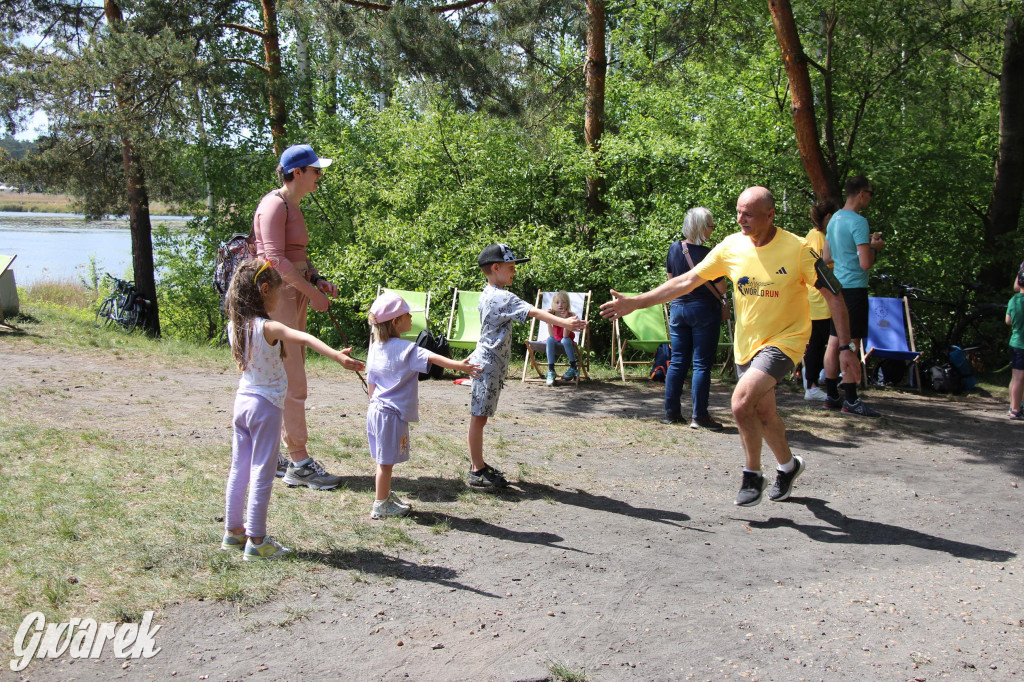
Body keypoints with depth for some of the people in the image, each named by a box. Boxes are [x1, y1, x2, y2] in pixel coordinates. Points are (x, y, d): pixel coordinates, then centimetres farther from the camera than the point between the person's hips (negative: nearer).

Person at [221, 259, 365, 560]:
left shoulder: (234, 326, 3)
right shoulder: (268, 328, -20)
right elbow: (305, 338, -37)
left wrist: (283, 342, 29)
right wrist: (336, 355, -50)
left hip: (243, 399, 7)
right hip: (266, 405, -7)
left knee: (239, 470, 16)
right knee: (262, 473, -1)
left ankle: (233, 530, 26)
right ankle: (256, 541, 4)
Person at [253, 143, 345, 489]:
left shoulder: (292, 205, 18)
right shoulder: (275, 204, -12)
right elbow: (276, 258, -20)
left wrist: (318, 280, 8)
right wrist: (311, 291, -18)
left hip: (294, 295, 10)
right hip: (276, 295, -10)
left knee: (289, 380, 12)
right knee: (292, 381, -8)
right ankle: (298, 463, -4)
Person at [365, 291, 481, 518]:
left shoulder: (375, 346, 7)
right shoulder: (405, 349, -17)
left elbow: (370, 381, 13)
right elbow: (433, 358, -29)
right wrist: (459, 365, -36)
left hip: (376, 409, 8)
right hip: (392, 414, -8)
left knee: (384, 459, 19)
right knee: (386, 461, 2)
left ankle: (386, 496, 31)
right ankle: (381, 506, 11)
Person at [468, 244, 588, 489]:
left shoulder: (487, 294, 13)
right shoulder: (502, 297, -18)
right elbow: (534, 312, -28)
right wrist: (565, 323, -34)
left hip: (486, 360, 10)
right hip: (489, 364, -10)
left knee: (480, 416, 16)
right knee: (479, 416, -3)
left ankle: (477, 463, 25)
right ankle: (478, 471, 2)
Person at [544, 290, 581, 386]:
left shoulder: (570, 315, -18)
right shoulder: (552, 315, -12)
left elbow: (565, 336, -30)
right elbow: (552, 335, -23)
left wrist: (565, 318, -38)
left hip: (568, 343, -2)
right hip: (556, 342, 2)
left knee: (565, 340, -35)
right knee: (549, 339, -30)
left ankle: (573, 368, -18)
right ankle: (550, 371, -31)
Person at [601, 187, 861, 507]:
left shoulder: (797, 249, -16)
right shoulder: (731, 246, -5)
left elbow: (833, 296, -10)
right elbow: (687, 281, -2)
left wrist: (847, 348, -12)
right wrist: (636, 302, -7)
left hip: (783, 340, -5)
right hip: (746, 344, 5)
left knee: (742, 402, -23)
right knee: (763, 413, 14)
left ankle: (752, 475, -1)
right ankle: (788, 465, 42)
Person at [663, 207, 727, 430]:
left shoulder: (674, 249, 2)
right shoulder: (708, 255, -16)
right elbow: (721, 289, -10)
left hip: (677, 308, 6)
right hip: (703, 310, -6)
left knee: (677, 362, 10)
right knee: (702, 364, -1)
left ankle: (671, 412, 12)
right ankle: (699, 416, -1)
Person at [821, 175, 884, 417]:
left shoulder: (835, 219, 13)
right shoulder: (858, 222, -15)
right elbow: (866, 263, -20)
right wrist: (875, 247, -1)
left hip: (837, 287, 9)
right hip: (854, 287, -9)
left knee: (835, 342, 11)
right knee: (851, 344, -6)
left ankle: (832, 396, 17)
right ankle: (850, 400, -3)